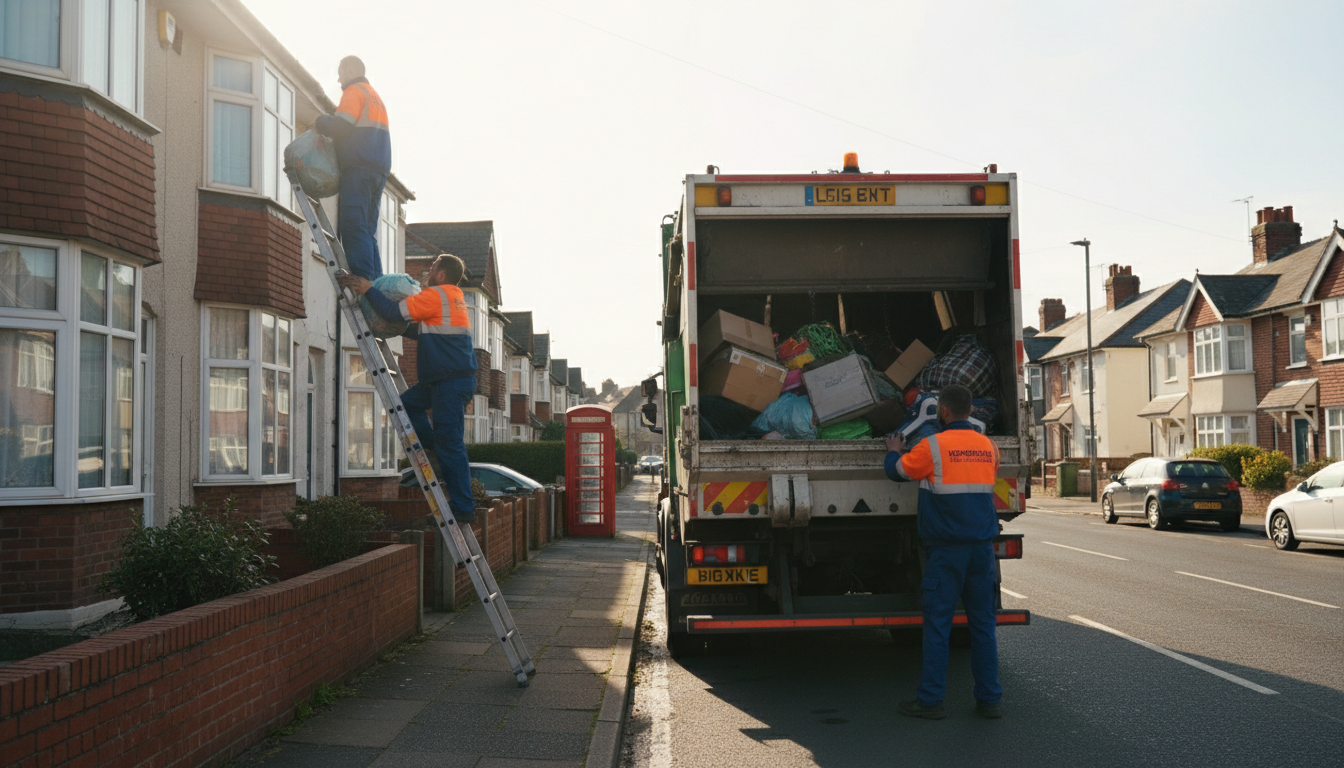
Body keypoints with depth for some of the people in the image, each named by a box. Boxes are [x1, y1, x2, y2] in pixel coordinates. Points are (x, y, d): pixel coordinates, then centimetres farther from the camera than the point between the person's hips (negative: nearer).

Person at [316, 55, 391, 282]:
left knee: (353, 227, -15)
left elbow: (341, 126, -12)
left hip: (359, 167, -9)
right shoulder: (376, 96, 30)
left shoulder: (355, 91, 1)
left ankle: (362, 281, -24)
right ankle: (377, 284, 0)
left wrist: (321, 121, 6)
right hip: (379, 168, 9)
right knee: (367, 231, 7)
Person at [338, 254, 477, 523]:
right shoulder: (454, 298, 21)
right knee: (408, 403, 17)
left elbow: (395, 311, -13)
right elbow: (421, 331, 28)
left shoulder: (436, 295, -10)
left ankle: (463, 508, -4)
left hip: (453, 381, -10)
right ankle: (436, 458, 11)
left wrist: (368, 290, -2)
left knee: (450, 444, -7)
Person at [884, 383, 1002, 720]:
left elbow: (897, 471, 5)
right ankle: (989, 699, 14)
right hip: (982, 546, 5)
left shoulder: (932, 446, -9)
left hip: (946, 549, -5)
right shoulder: (989, 446, 8)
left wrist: (894, 451, 27)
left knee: (937, 623, 1)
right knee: (983, 624, 10)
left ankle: (931, 700, 5)